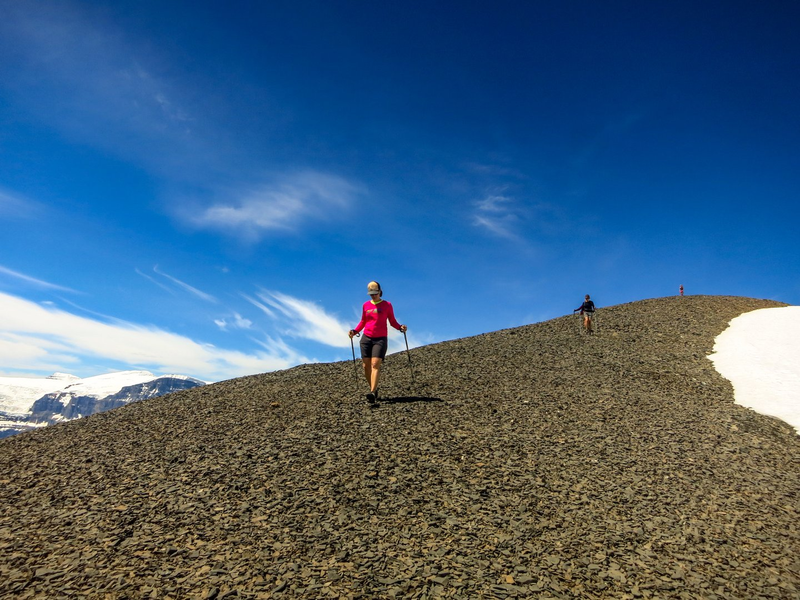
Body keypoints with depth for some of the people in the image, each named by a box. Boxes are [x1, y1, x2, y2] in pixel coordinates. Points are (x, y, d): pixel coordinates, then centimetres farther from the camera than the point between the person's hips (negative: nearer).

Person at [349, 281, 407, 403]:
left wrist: (400, 327, -14)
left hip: (380, 339, -4)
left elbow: (392, 322, 6)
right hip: (366, 338, 4)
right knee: (366, 366, -1)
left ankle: (372, 393, -28)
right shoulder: (366, 305, 10)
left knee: (375, 364, -17)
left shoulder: (387, 305, 2)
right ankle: (373, 389, 16)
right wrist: (355, 331, 4)